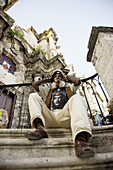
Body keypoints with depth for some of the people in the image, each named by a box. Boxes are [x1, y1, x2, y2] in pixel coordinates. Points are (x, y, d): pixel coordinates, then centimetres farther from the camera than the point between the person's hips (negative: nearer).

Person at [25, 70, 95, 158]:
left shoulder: (69, 88, 33)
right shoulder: (48, 90, 37)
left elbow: (78, 81, 14)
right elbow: (34, 84, 29)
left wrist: (66, 77, 30)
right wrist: (47, 79, 38)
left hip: (64, 117, -1)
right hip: (49, 118, 2)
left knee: (77, 97, -27)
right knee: (33, 96, -9)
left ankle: (80, 140, -52)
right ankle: (40, 128, -36)